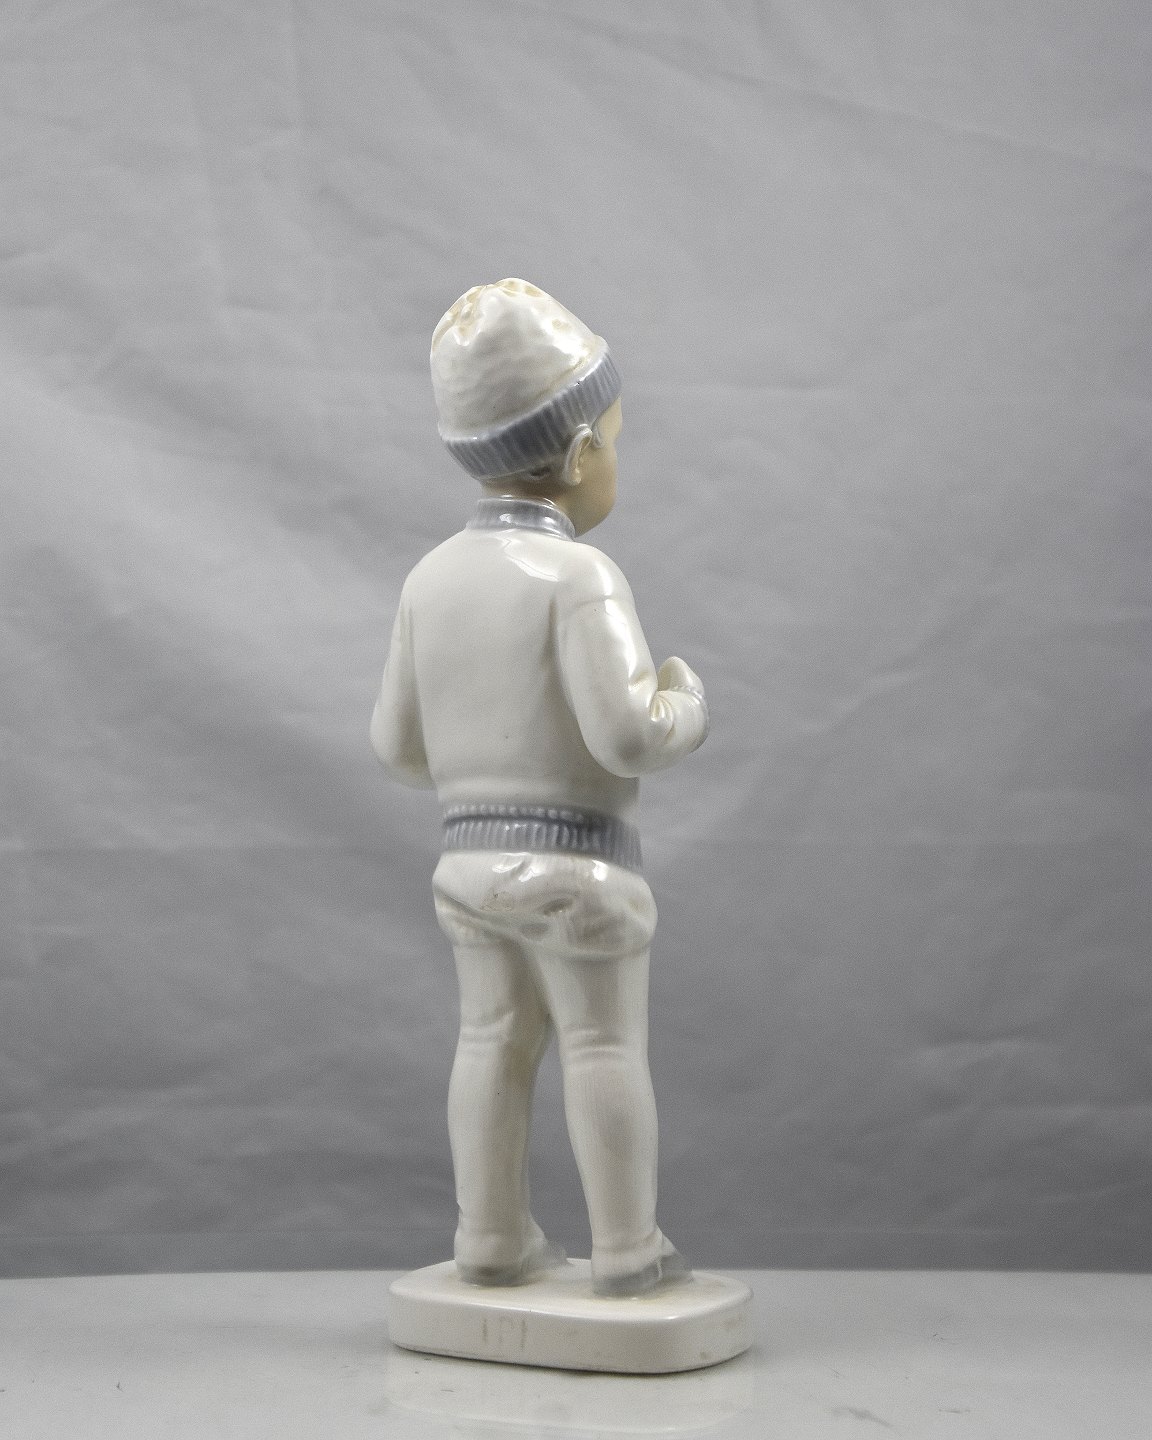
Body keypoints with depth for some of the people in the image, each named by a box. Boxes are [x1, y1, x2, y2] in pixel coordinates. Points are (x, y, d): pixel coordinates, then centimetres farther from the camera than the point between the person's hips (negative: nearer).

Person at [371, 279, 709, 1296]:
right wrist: (688, 706, -5)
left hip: (471, 859, 6)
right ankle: (629, 1249, 13)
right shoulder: (580, 576, -19)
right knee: (605, 1052, 5)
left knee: (494, 1044, 15)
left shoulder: (432, 577, 3)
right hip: (579, 865, -6)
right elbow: (629, 734, -26)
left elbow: (402, 746, 8)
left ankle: (494, 1240, 22)